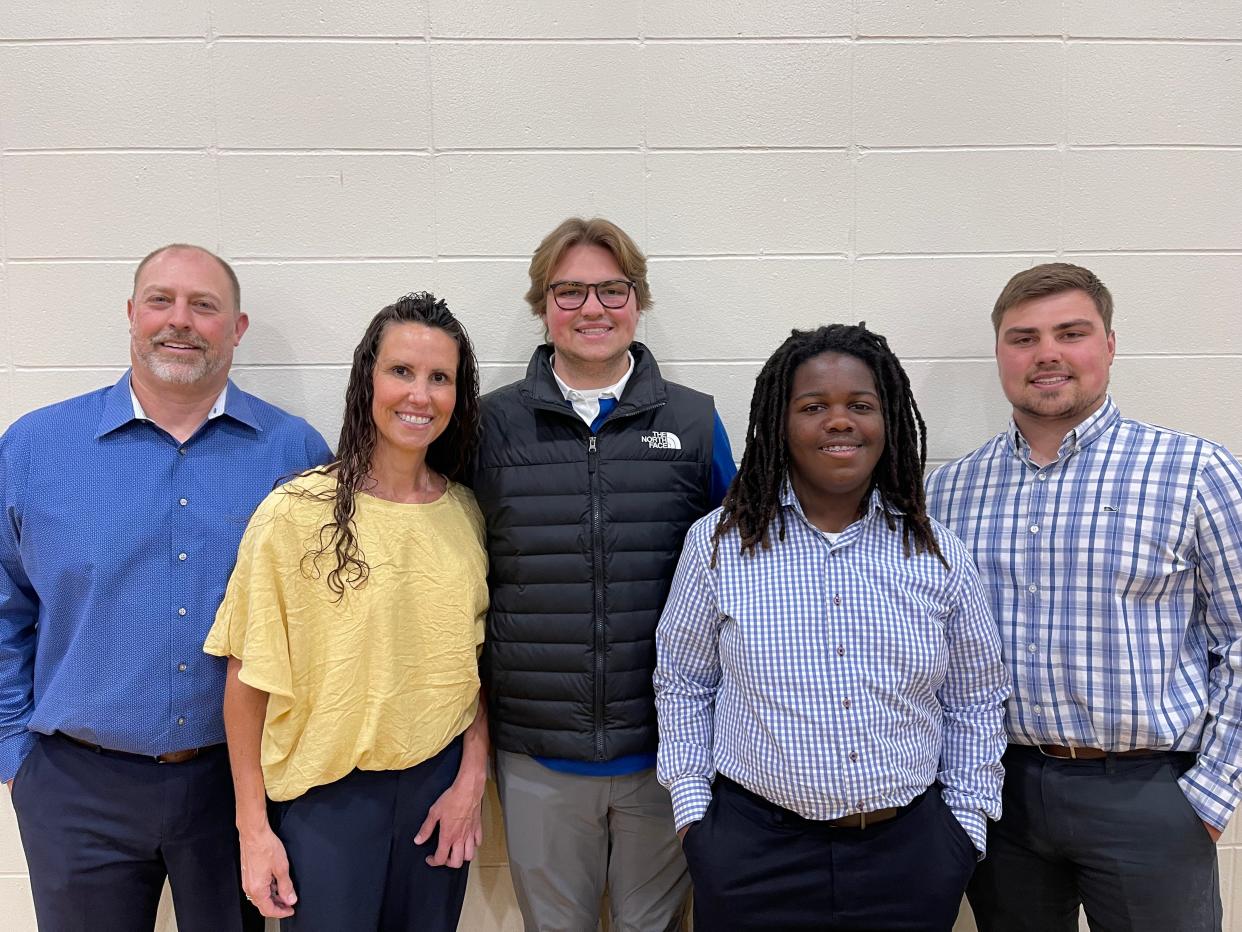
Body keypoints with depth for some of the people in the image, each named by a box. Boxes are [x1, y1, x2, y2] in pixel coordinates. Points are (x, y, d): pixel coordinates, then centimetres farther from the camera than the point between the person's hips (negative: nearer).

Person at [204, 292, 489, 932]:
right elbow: (248, 679, -8)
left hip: (440, 784, 4)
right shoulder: (295, 513, -13)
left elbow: (476, 661, 6)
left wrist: (471, 781, 0)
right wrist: (253, 828, -6)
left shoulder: (465, 513, -1)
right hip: (325, 795, -3)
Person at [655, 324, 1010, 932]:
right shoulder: (717, 544, -6)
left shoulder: (939, 555, 0)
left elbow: (975, 703, 9)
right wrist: (692, 809, 0)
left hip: (908, 852, 2)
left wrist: (967, 822, 6)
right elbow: (682, 685, 2)